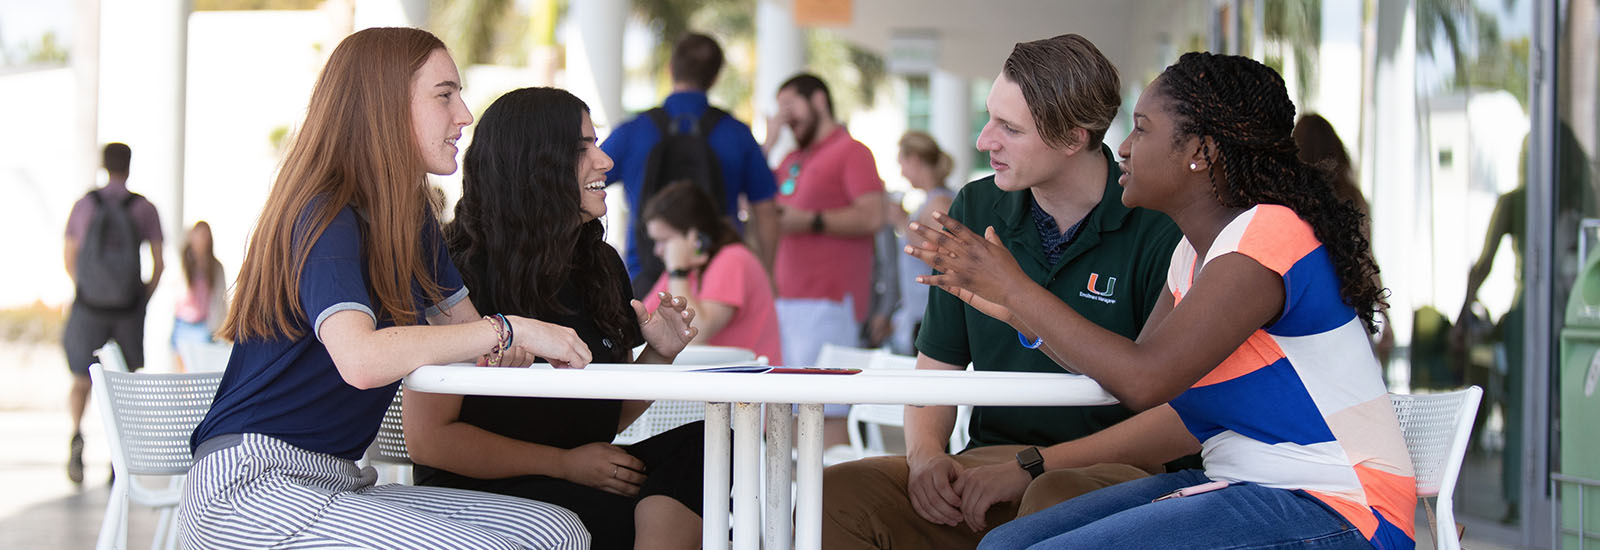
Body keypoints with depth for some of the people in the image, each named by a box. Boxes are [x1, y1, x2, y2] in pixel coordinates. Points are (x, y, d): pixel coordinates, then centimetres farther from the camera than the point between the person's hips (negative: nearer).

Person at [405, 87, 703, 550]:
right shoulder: (461, 273, -10)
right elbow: (428, 438, -13)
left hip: (584, 478, 7)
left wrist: (658, 356, -1)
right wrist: (565, 464, -14)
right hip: (481, 496, -7)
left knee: (696, 447, -24)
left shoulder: (602, 265, 12)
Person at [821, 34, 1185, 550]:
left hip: (1111, 473, -4)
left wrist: (1033, 466, -18)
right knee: (837, 493, -22)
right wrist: (926, 453, -7)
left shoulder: (1159, 229, -9)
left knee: (1055, 502, -40)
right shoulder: (976, 210, 9)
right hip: (986, 465, 5)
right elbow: (935, 368, 15)